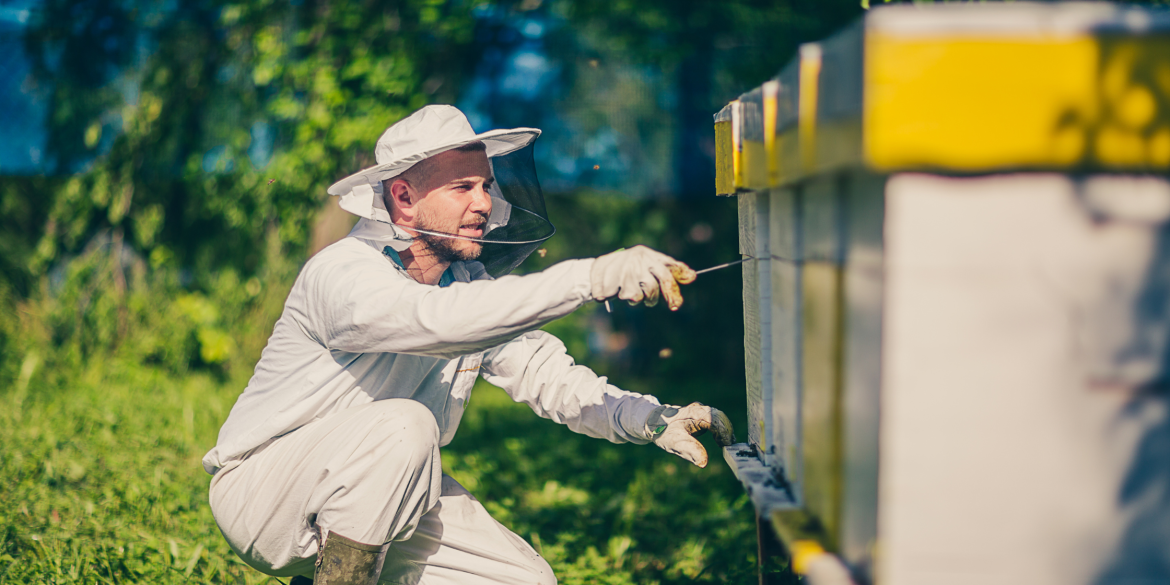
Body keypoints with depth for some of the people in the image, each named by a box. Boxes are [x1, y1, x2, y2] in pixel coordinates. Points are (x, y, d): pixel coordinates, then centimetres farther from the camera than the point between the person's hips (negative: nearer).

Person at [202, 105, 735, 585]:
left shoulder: (469, 284, -1)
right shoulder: (342, 273, -26)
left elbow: (548, 376, -8)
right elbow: (437, 319, -46)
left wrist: (650, 419, -27)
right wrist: (591, 277, -52)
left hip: (379, 498, 8)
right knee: (405, 424, -34)